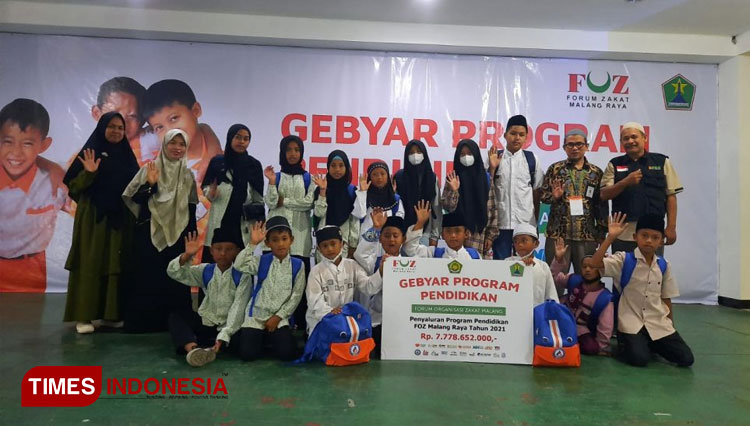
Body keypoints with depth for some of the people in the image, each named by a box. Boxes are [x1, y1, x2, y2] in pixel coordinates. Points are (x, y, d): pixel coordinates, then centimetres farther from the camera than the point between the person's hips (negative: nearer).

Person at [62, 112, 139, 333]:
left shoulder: (127, 155, 13)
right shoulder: (91, 151, 0)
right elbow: (73, 185, -5)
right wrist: (88, 173, -22)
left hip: (121, 218, 4)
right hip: (94, 218, -4)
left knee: (116, 265, 6)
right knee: (90, 264, -2)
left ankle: (112, 313, 14)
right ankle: (83, 316, 4)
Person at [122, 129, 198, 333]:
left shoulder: (187, 175, 9)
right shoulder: (149, 169, 1)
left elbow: (191, 209, 10)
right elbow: (135, 199, -5)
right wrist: (150, 184, -22)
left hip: (177, 235, 2)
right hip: (150, 233, -2)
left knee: (174, 279, 5)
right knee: (146, 277, -1)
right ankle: (142, 321, 10)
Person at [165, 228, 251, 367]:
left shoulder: (243, 276, -10)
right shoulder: (205, 271, 3)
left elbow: (238, 308, -18)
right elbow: (174, 272, -5)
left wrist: (224, 335, -30)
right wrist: (187, 256, -25)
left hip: (228, 326, -4)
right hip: (205, 322, 4)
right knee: (175, 316, -17)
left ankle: (190, 345, -34)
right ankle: (193, 348, -44)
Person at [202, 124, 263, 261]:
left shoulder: (254, 165, 3)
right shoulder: (217, 162, 1)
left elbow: (259, 198, 6)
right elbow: (205, 189, 8)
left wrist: (260, 224, 3)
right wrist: (211, 193, -15)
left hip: (243, 224, 0)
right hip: (220, 223, 0)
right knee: (215, 261, -2)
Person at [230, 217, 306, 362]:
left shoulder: (297, 265, -3)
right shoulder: (262, 261, -1)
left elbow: (296, 295, -3)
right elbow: (239, 265, -19)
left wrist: (278, 317, -7)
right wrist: (253, 243, -27)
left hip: (279, 317, 0)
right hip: (256, 315, 0)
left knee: (288, 353, -16)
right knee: (248, 353, -13)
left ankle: (270, 337, 17)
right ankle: (261, 337, 21)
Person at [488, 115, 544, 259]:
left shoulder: (532, 159, 4)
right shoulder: (495, 158, 1)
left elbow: (536, 190, 7)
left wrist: (536, 219, 8)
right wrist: (492, 168, -13)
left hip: (526, 223, 1)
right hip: (500, 221, -1)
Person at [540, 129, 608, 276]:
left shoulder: (596, 172, 8)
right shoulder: (555, 169, 5)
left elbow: (602, 204, 8)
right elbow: (543, 195, 5)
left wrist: (602, 234, 4)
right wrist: (554, 197, -17)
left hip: (587, 235, 2)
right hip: (557, 233, -1)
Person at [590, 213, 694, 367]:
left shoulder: (664, 266, 6)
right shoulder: (624, 259, -7)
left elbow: (666, 299, 13)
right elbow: (594, 265, -25)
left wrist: (670, 326, 14)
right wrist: (611, 237, -27)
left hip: (659, 323, 5)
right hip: (631, 323, -4)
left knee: (686, 359, -6)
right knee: (639, 359, -23)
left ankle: (651, 344, 21)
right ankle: (625, 342, 12)